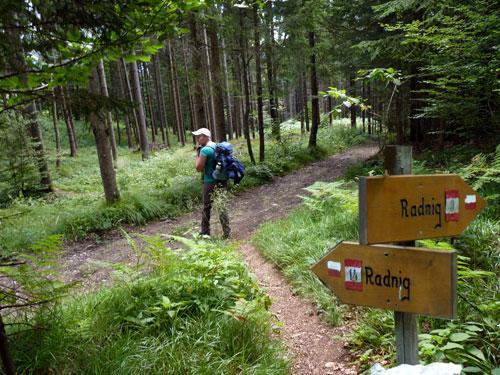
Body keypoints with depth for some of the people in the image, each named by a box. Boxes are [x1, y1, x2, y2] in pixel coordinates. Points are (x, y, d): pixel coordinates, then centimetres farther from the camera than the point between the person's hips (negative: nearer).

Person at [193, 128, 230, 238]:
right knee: (221, 207, 9)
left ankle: (205, 232, 20)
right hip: (222, 180, 7)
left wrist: (197, 154, -4)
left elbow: (199, 168, -13)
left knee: (206, 207, 8)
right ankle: (227, 233, 9)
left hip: (210, 182, -7)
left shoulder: (205, 150, -15)